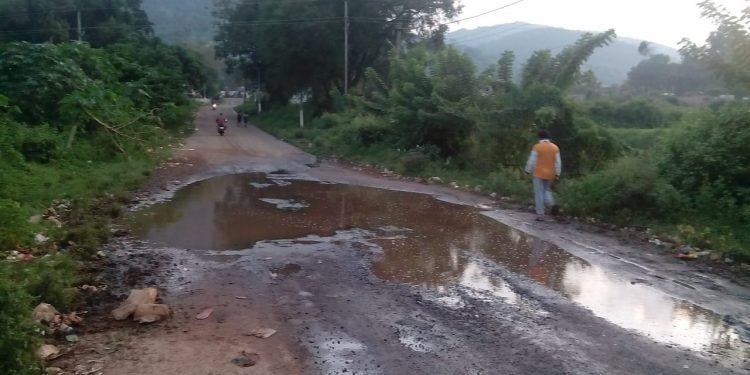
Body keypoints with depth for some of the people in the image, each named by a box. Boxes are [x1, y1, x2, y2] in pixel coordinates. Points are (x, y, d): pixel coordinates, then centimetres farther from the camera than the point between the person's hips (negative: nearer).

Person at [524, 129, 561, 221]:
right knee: (547, 191, 22)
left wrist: (528, 171, 3)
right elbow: (558, 162, 4)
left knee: (539, 194, 0)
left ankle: (540, 215, -1)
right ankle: (552, 204, -5)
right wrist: (557, 174, 9)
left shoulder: (537, 147, -9)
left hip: (539, 174, -4)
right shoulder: (555, 147, 4)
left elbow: (532, 161, -9)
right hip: (550, 175, 4)